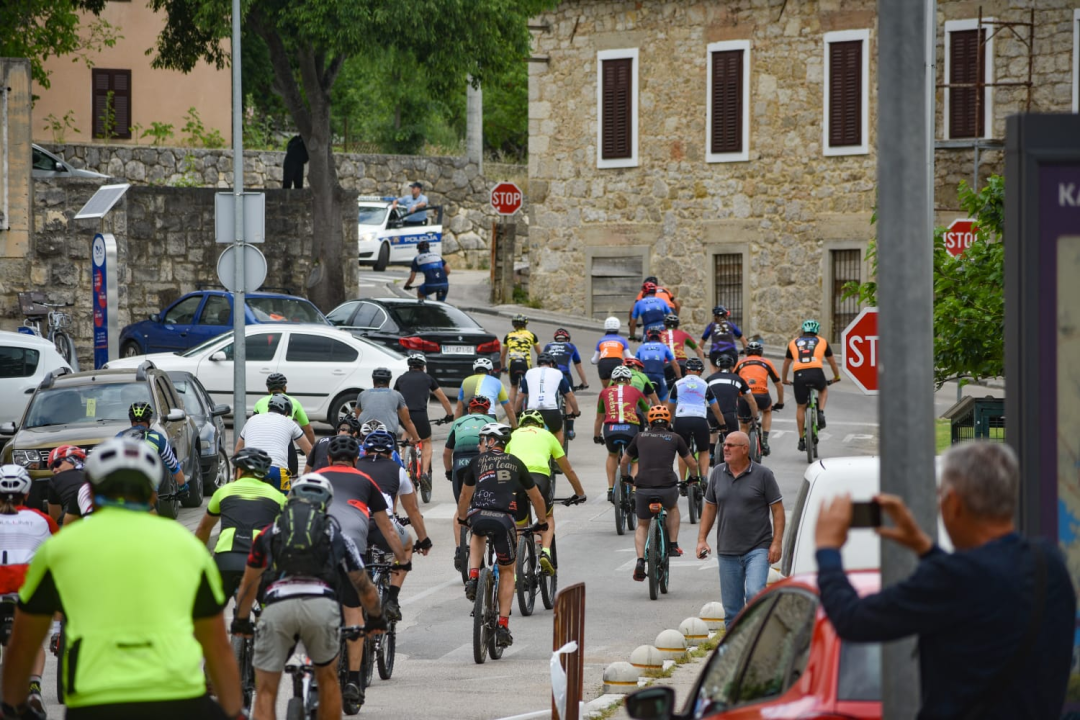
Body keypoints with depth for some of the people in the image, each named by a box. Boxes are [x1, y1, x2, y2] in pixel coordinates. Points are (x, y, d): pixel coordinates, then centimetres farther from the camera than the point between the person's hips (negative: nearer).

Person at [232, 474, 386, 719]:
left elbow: (249, 585, 44)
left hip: (278, 605, 0)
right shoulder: (336, 536, 28)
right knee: (328, 679, 25)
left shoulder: (269, 533, 30)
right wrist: (376, 618, 56)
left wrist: (241, 621, 60)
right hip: (321, 605, 0)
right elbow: (366, 590, 36)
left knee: (265, 694, 6)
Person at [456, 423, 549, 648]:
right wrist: (541, 523, 47)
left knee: (477, 537, 39)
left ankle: (473, 576, 15)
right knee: (507, 571, 19)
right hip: (505, 520, 0)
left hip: (479, 517, 0)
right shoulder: (516, 463, 22)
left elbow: (464, 496, 33)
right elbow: (537, 498, 30)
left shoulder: (478, 461, 20)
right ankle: (503, 626, 10)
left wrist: (462, 518, 52)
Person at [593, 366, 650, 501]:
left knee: (612, 455, 32)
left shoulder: (605, 392, 24)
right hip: (631, 429, -1)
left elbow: (599, 418, 36)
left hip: (610, 429, 1)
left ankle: (611, 489, 23)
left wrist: (596, 436, 52)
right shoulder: (635, 391, 23)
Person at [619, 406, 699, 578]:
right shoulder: (674, 438, 11)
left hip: (643, 488, 1)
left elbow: (624, 462, 26)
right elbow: (692, 464, 20)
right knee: (673, 507, 34)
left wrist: (625, 477, 45)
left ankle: (640, 561, 1)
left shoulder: (640, 437, 15)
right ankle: (673, 545, 26)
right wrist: (694, 477, 41)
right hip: (667, 488, -1)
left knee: (642, 526, 20)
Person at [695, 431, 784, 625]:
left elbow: (777, 509, -3)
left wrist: (777, 542, -12)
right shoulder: (718, 473, 8)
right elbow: (709, 507, 15)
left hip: (757, 549, -4)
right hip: (727, 551, 4)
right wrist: (702, 539, 7)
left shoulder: (763, 475, -4)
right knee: (731, 607, 7)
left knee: (754, 594, -21)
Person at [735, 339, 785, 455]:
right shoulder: (767, 363, 23)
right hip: (761, 396, 0)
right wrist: (780, 403, 42)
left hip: (743, 398, 0)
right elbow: (780, 386, 28)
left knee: (744, 427, 20)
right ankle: (764, 441, 20)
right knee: (767, 411, 34)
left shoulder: (740, 363, 24)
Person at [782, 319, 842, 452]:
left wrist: (784, 380, 48)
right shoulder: (822, 341, 21)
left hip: (799, 375, 1)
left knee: (801, 407, 15)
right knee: (823, 390, 33)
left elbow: (786, 364, 34)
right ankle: (821, 413, 8)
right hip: (816, 373, 0)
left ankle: (801, 440, 15)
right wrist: (836, 377, 47)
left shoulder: (793, 343, 24)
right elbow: (832, 361, 31)